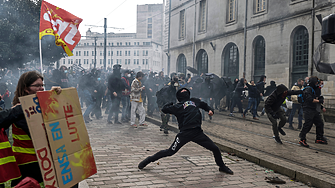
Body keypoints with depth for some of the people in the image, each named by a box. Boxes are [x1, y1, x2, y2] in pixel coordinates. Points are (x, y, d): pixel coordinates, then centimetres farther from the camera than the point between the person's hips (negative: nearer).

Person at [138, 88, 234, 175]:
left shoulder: (195, 101, 21)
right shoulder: (178, 106, 8)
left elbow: (204, 105, 37)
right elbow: (164, 109, 6)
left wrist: (210, 110, 18)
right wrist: (172, 103, 16)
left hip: (198, 132, 4)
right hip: (185, 133, -4)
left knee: (215, 149, 4)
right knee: (170, 152, -1)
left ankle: (222, 166, 31)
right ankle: (149, 160, 18)